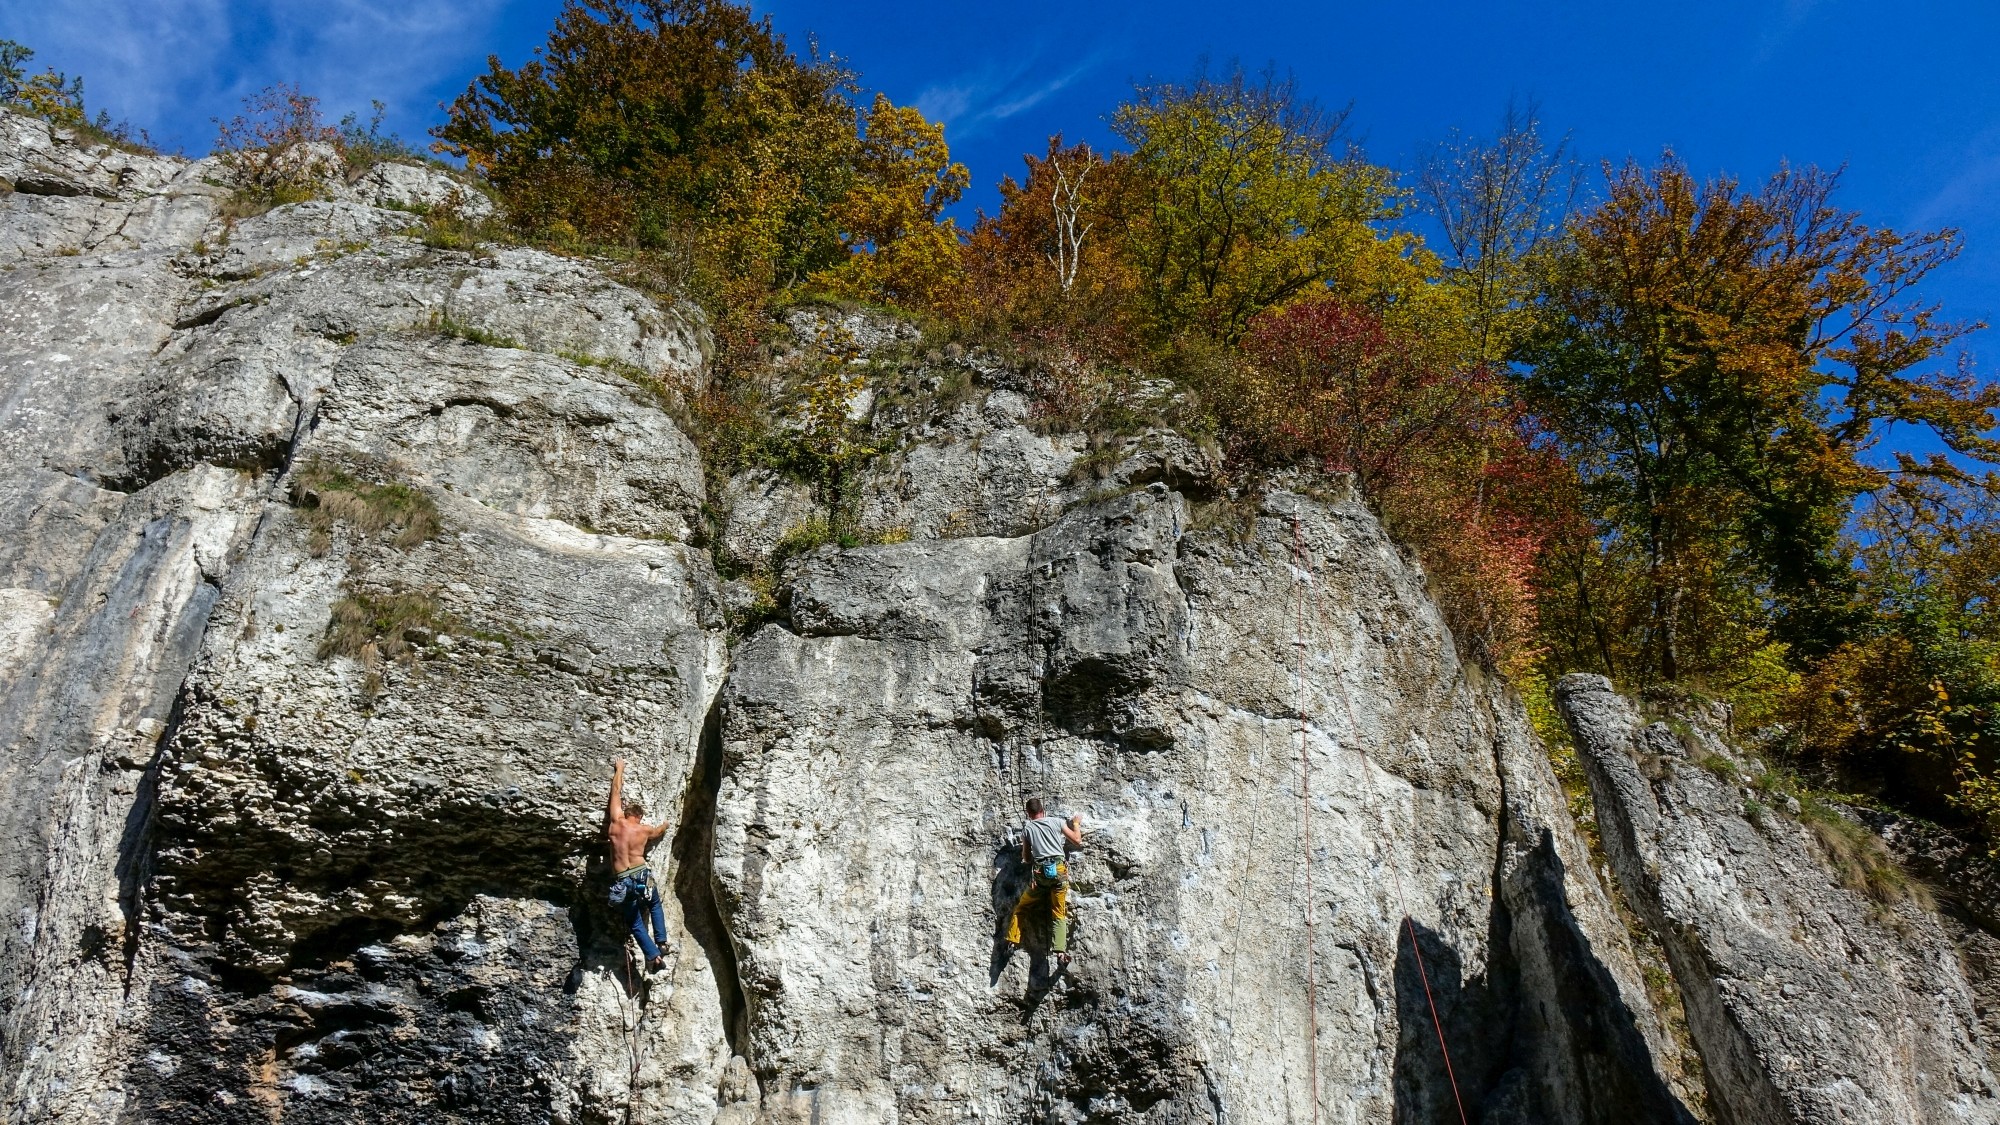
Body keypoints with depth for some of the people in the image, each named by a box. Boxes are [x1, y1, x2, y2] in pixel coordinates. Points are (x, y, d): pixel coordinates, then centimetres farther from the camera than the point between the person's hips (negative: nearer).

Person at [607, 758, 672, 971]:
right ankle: (661, 943, 20)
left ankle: (653, 955, -2)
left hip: (623, 881, -1)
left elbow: (616, 791, 11)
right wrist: (664, 825, 54)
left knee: (635, 923, 12)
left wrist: (619, 769, 25)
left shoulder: (616, 822, 0)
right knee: (655, 906, 31)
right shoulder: (646, 830, 5)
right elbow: (660, 830, 30)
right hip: (643, 876, 1)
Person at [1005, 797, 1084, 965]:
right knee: (1059, 915, 2)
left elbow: (1026, 859, 19)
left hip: (1040, 873, 0)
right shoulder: (1057, 822, 11)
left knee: (1020, 908, 19)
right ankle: (1060, 952, -16)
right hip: (1059, 870, 0)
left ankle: (1011, 941, 11)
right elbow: (1077, 841, 17)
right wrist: (1076, 824, 33)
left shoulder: (1027, 830, 13)